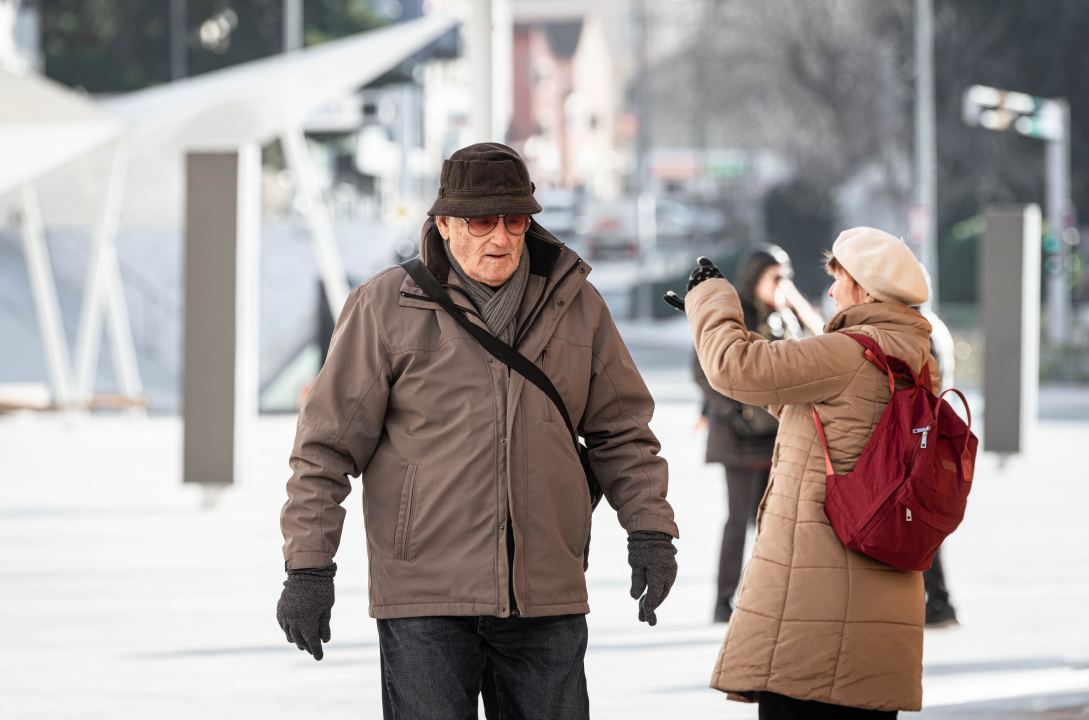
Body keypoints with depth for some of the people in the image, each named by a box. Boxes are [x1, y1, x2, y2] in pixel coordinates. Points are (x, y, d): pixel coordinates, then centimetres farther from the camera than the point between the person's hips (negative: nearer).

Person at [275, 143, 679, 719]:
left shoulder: (575, 305, 9)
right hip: (424, 599, -3)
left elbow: (621, 430, 17)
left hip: (548, 600, 3)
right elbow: (329, 443, 0)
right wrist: (309, 564, -4)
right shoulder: (385, 306, -1)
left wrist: (649, 529, 5)